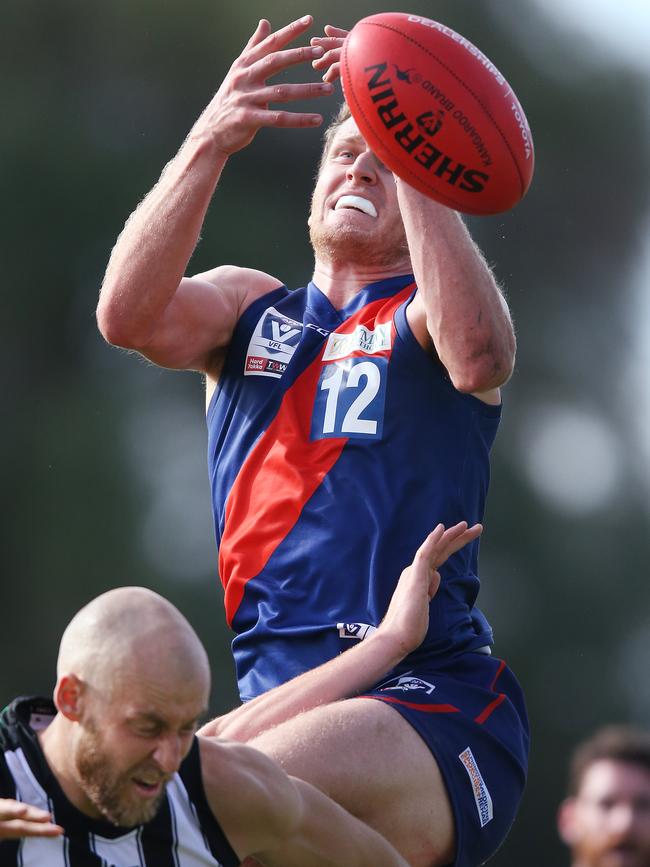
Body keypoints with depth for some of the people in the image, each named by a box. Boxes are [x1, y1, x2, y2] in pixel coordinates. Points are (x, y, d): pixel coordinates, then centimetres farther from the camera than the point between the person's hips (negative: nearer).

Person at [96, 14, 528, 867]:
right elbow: (130, 316, -4)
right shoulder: (249, 308, 19)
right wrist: (210, 143, -17)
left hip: (435, 703, -4)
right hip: (278, 695, 4)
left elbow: (477, 354, -18)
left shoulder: (423, 313, 9)